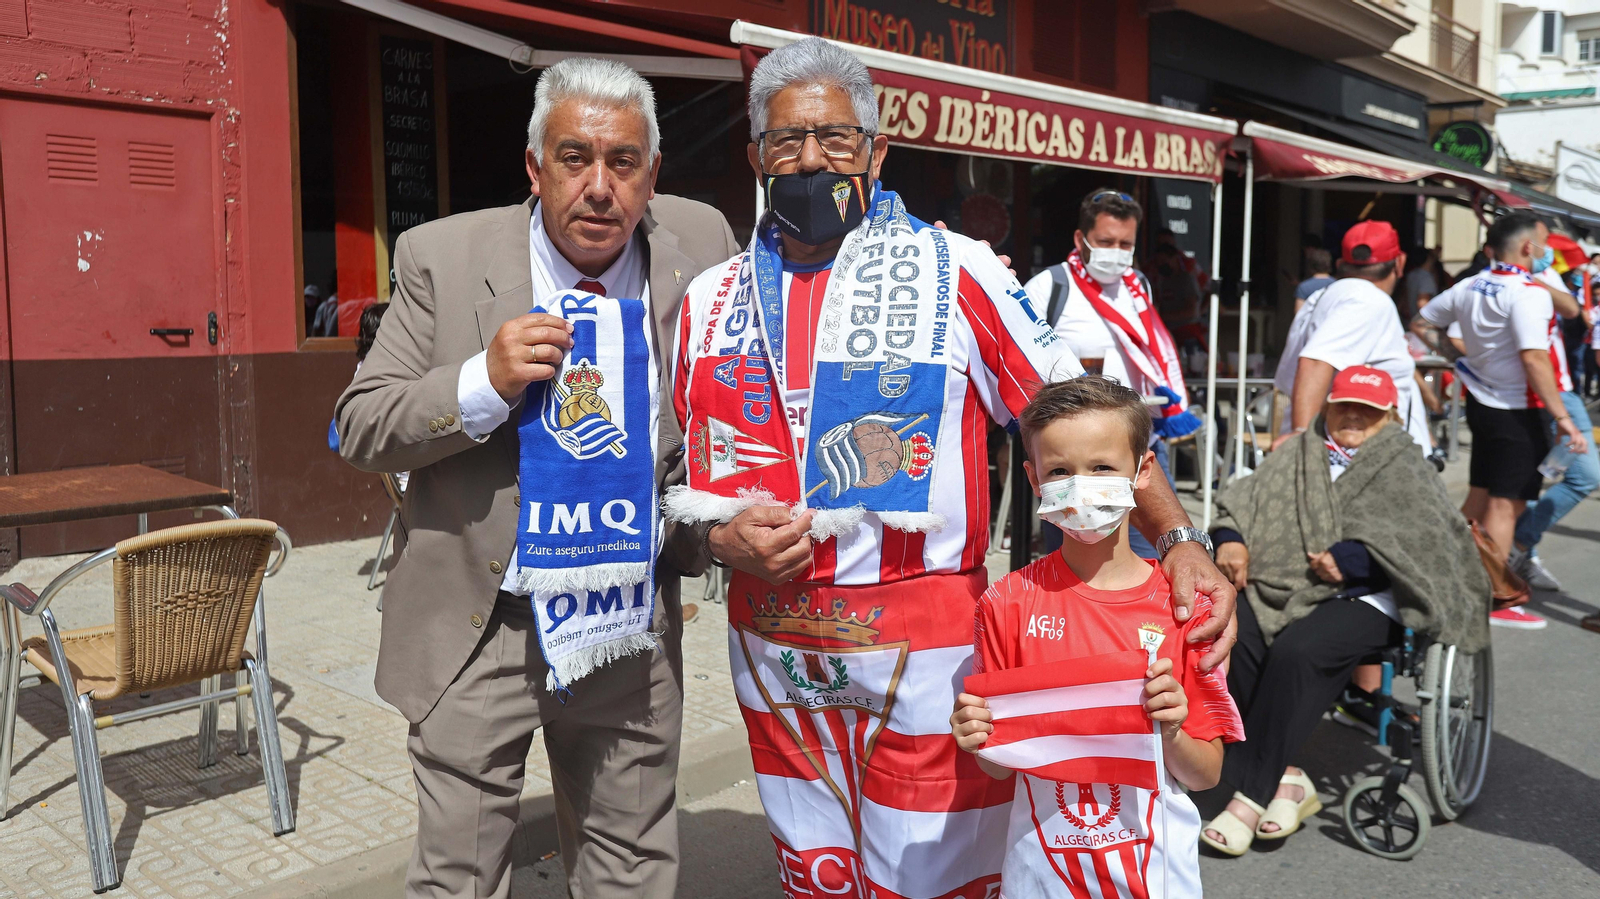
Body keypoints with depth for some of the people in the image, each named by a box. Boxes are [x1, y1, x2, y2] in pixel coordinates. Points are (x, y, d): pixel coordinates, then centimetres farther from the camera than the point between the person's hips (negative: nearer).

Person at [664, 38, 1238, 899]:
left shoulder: (953, 272, -5)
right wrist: (721, 537, -7)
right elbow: (686, 472, 13)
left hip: (925, 647, -3)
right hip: (771, 643, 4)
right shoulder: (713, 301, 7)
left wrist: (1179, 540, -18)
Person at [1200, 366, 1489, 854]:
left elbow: (1423, 535, -4)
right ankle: (1286, 778, -18)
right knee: (1231, 637, -28)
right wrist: (1230, 538, -8)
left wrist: (1349, 560, -18)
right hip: (1284, 589, 4)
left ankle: (1251, 794, -27)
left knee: (1296, 652, -34)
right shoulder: (1297, 456, 25)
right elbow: (1245, 499, 15)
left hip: (1363, 598, -4)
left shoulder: (1404, 467, 13)